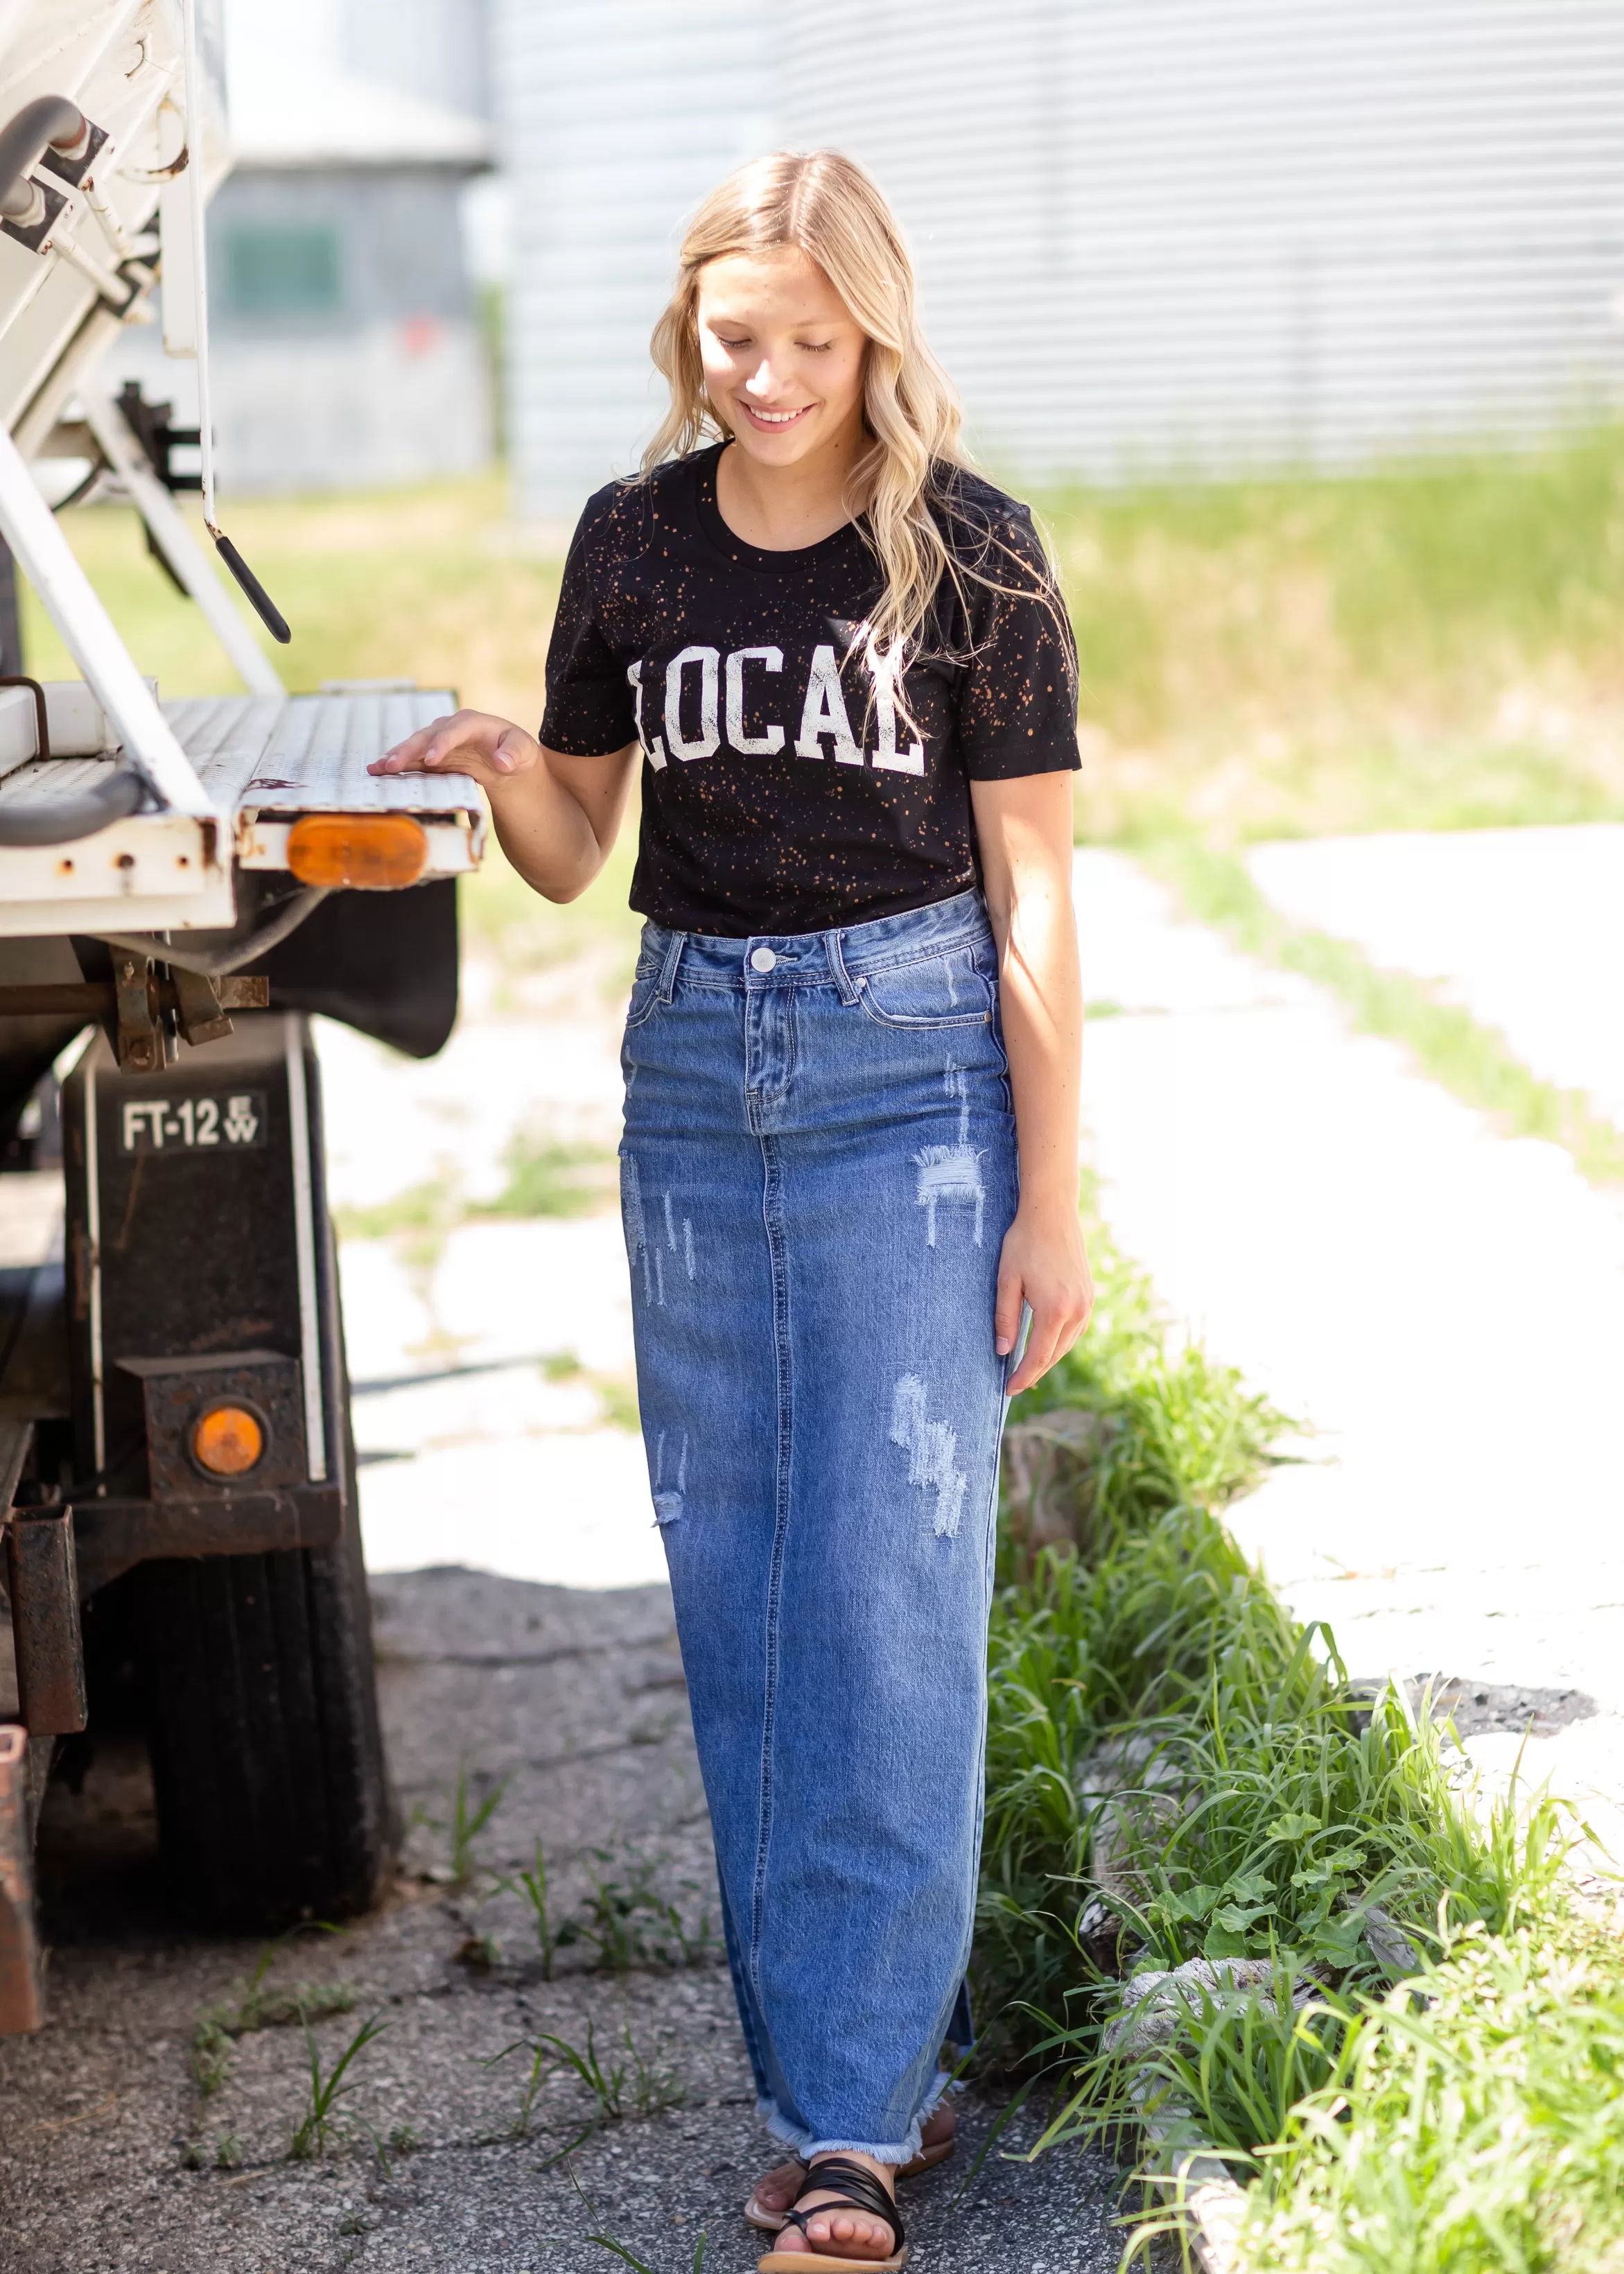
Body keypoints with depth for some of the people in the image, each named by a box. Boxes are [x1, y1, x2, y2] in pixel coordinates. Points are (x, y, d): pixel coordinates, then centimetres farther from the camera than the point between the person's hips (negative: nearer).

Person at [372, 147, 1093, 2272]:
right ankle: (879, 2057, 20)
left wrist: (1050, 1203, -7)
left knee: (890, 1588, -8)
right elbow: (575, 851, 13)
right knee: (737, 1589, 7)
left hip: (911, 1066, -4)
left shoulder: (968, 549, -5)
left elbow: (1034, 896, -4)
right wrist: (500, 765, -11)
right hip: (693, 1064, 5)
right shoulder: (634, 539, 6)